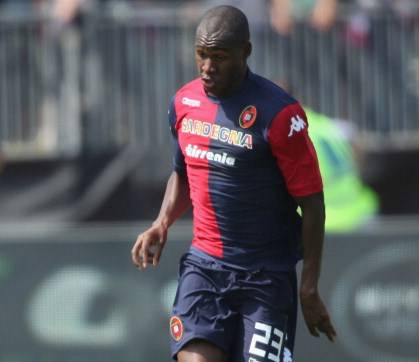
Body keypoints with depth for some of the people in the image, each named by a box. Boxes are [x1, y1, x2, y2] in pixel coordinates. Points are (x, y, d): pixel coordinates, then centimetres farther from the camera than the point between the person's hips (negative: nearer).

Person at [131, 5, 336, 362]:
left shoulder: (279, 114, -14)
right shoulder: (184, 102, 5)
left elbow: (312, 202, -10)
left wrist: (310, 289, -11)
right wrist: (162, 224, 5)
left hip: (267, 275, -4)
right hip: (203, 265, 4)